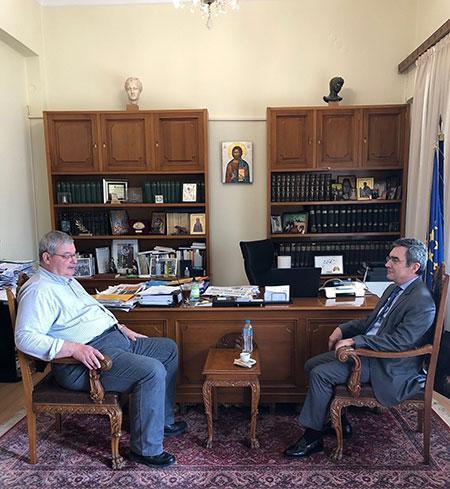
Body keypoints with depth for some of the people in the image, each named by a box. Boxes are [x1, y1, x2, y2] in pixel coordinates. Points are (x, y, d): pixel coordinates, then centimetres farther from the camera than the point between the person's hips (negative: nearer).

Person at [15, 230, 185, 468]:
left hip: (115, 339, 11)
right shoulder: (38, 291, -12)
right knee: (152, 371, -27)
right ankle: (146, 449, -8)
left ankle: (162, 420, 20)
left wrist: (123, 329, 19)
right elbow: (25, 337, -24)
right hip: (87, 357, -11)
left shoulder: (69, 281, 20)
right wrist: (74, 348, -33)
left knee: (168, 348, 11)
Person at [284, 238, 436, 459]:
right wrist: (343, 329, 5)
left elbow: (399, 341, -26)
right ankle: (339, 422, 15)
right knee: (312, 364, 4)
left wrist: (354, 341, -26)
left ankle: (313, 437, -2)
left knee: (320, 374, -19)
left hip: (386, 366, -10)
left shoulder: (422, 302, -19)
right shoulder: (394, 289, 11)